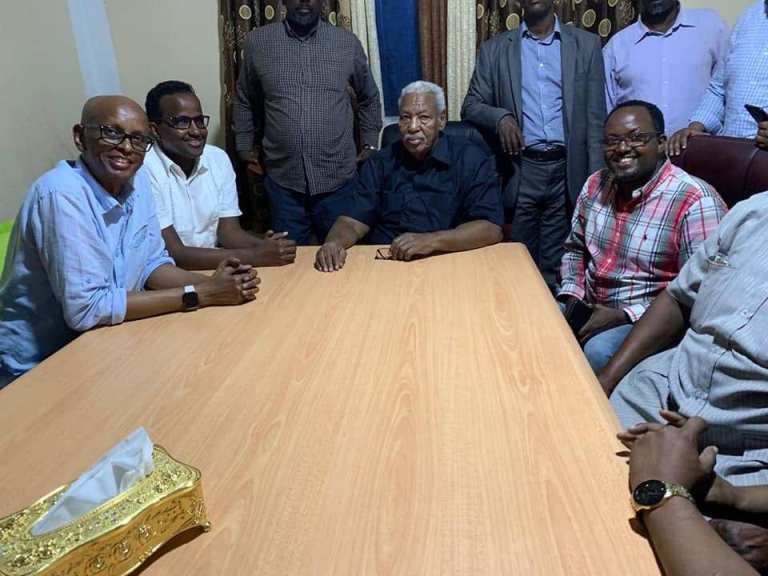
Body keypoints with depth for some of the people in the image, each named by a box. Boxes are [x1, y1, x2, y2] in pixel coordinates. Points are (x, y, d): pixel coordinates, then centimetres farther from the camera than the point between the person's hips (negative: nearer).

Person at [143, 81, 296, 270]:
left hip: (213, 267, 6)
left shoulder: (218, 158, 2)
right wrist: (255, 256, -23)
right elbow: (174, 254, -19)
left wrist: (263, 246, -20)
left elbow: (228, 231, 1)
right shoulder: (144, 170, -16)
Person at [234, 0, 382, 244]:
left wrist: (370, 145, 11)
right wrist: (245, 147, 12)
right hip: (282, 180, 0)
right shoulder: (258, 41, 3)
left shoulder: (347, 43, 3)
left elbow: (369, 98, 16)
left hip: (337, 178, 0)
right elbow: (244, 100, 16)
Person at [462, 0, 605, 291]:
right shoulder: (494, 49, 10)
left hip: (567, 171, 0)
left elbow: (595, 117, 5)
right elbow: (471, 106, 8)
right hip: (519, 172, 0)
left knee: (556, 269, 4)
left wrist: (596, 178, -2)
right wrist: (500, 116, -14)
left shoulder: (586, 44, 9)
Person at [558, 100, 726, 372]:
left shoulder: (695, 201, -18)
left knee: (597, 352, -32)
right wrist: (572, 297, -2)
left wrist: (625, 316, -23)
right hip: (589, 309, 6)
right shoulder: (596, 184, 3)